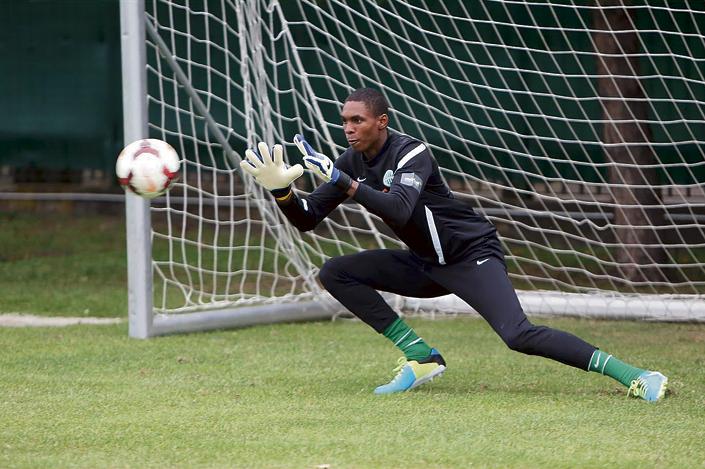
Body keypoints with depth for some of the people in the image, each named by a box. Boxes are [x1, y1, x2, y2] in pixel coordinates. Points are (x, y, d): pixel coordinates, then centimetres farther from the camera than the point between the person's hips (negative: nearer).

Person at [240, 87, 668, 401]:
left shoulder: (410, 153, -21)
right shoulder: (352, 162, 2)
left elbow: (399, 209, -39)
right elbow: (308, 219, 1)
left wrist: (343, 182, -42)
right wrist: (281, 190, -17)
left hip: (472, 254, -8)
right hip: (426, 265, 8)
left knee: (519, 336, -29)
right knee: (335, 274, -3)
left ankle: (632, 375, -29)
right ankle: (421, 358, -3)